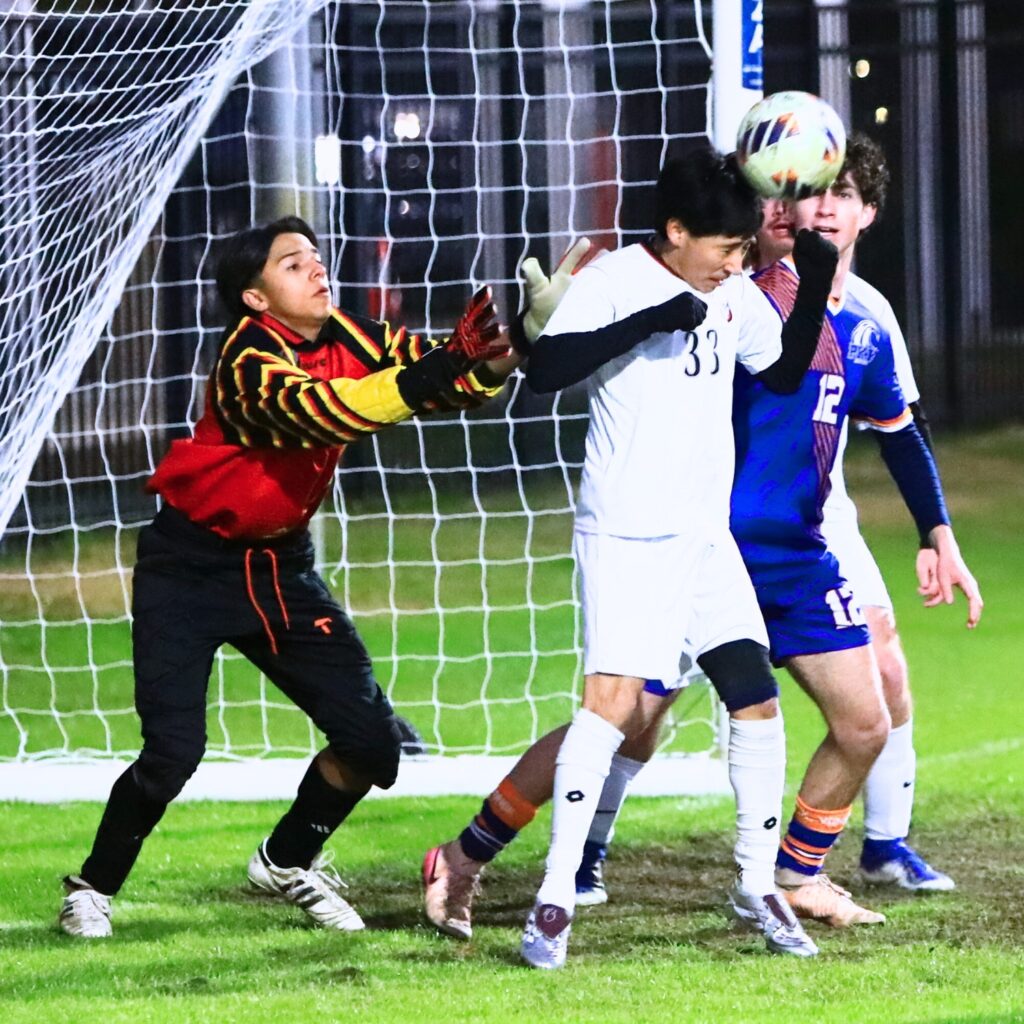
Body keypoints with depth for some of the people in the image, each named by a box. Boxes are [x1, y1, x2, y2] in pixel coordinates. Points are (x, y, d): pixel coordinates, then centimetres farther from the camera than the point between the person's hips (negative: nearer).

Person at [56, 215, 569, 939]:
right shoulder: (249, 361, -24)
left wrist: (487, 356, -36)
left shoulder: (349, 340, -5)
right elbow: (313, 411, -43)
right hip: (191, 568, -6)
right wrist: (425, 379, -54)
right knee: (173, 750, -17)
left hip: (281, 564, 6)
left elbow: (453, 377, -13)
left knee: (372, 740, 0)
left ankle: (288, 862, 26)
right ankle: (93, 890, 7)